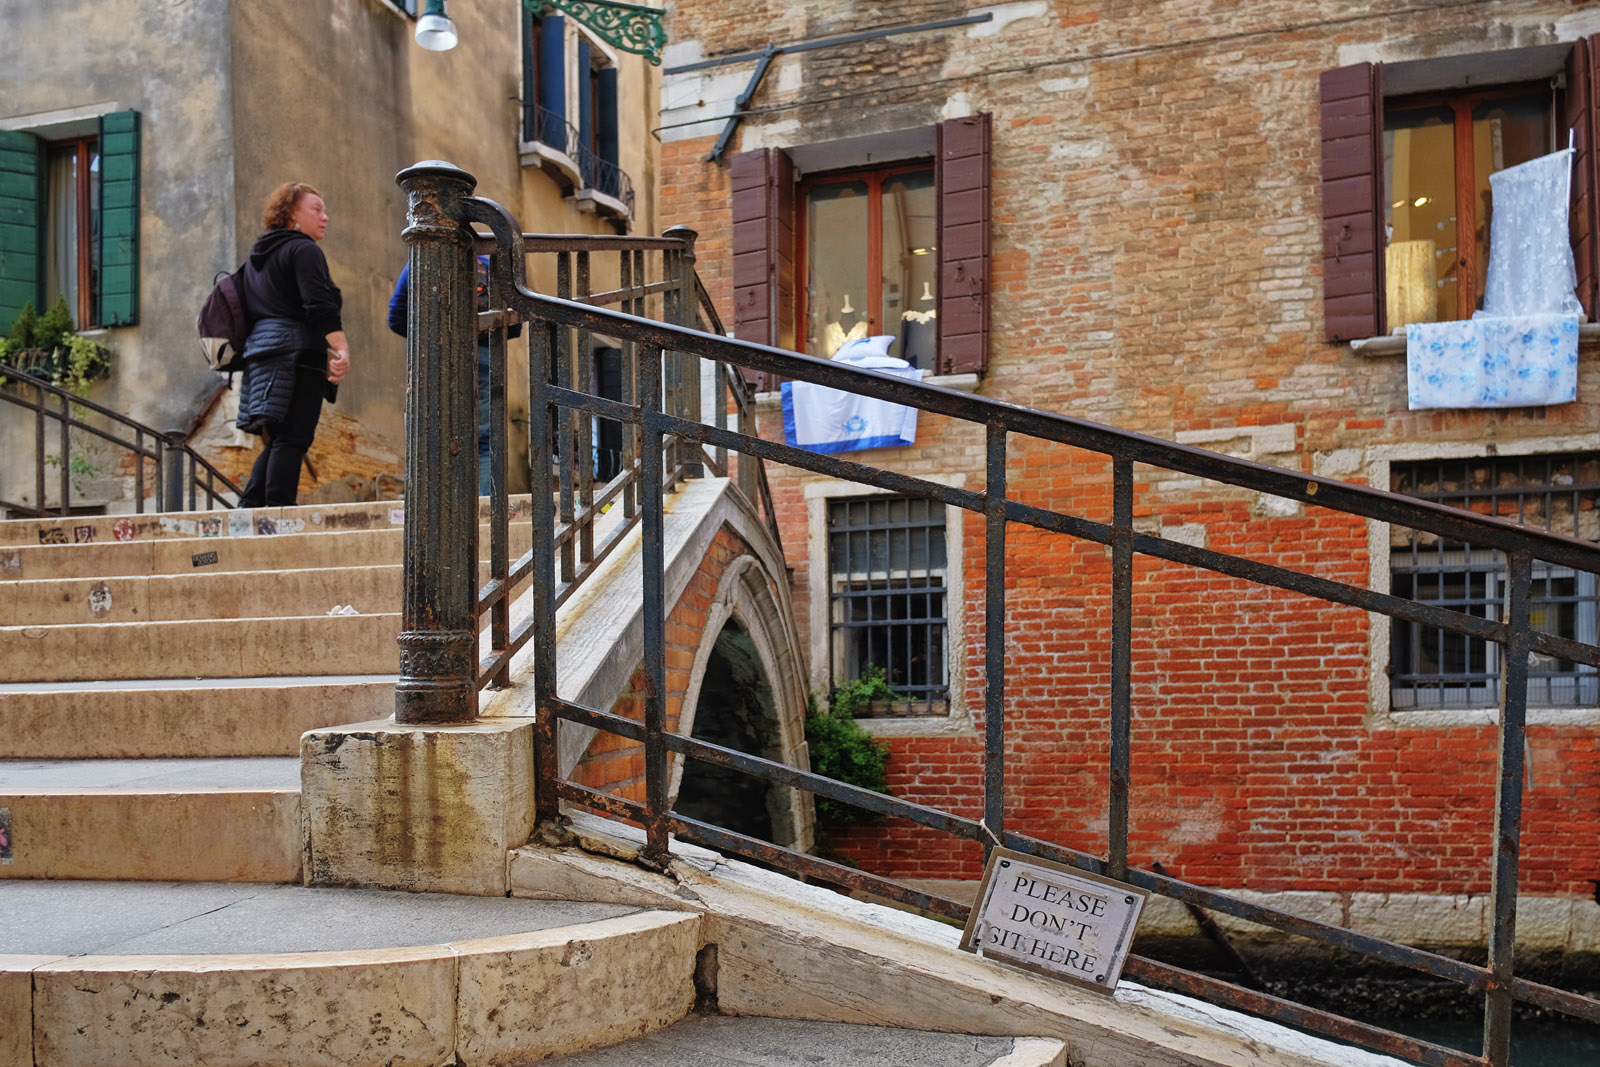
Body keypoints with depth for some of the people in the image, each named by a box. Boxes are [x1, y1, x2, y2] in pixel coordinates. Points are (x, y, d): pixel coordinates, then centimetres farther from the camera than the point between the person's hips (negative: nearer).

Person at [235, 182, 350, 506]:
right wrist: (341, 350, -25)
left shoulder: (257, 256, 25)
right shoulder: (303, 250, -3)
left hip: (259, 349, 9)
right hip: (299, 350, -9)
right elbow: (320, 305, -17)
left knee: (277, 441, 11)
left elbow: (248, 310, 27)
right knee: (292, 439, -12)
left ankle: (248, 509, 3)